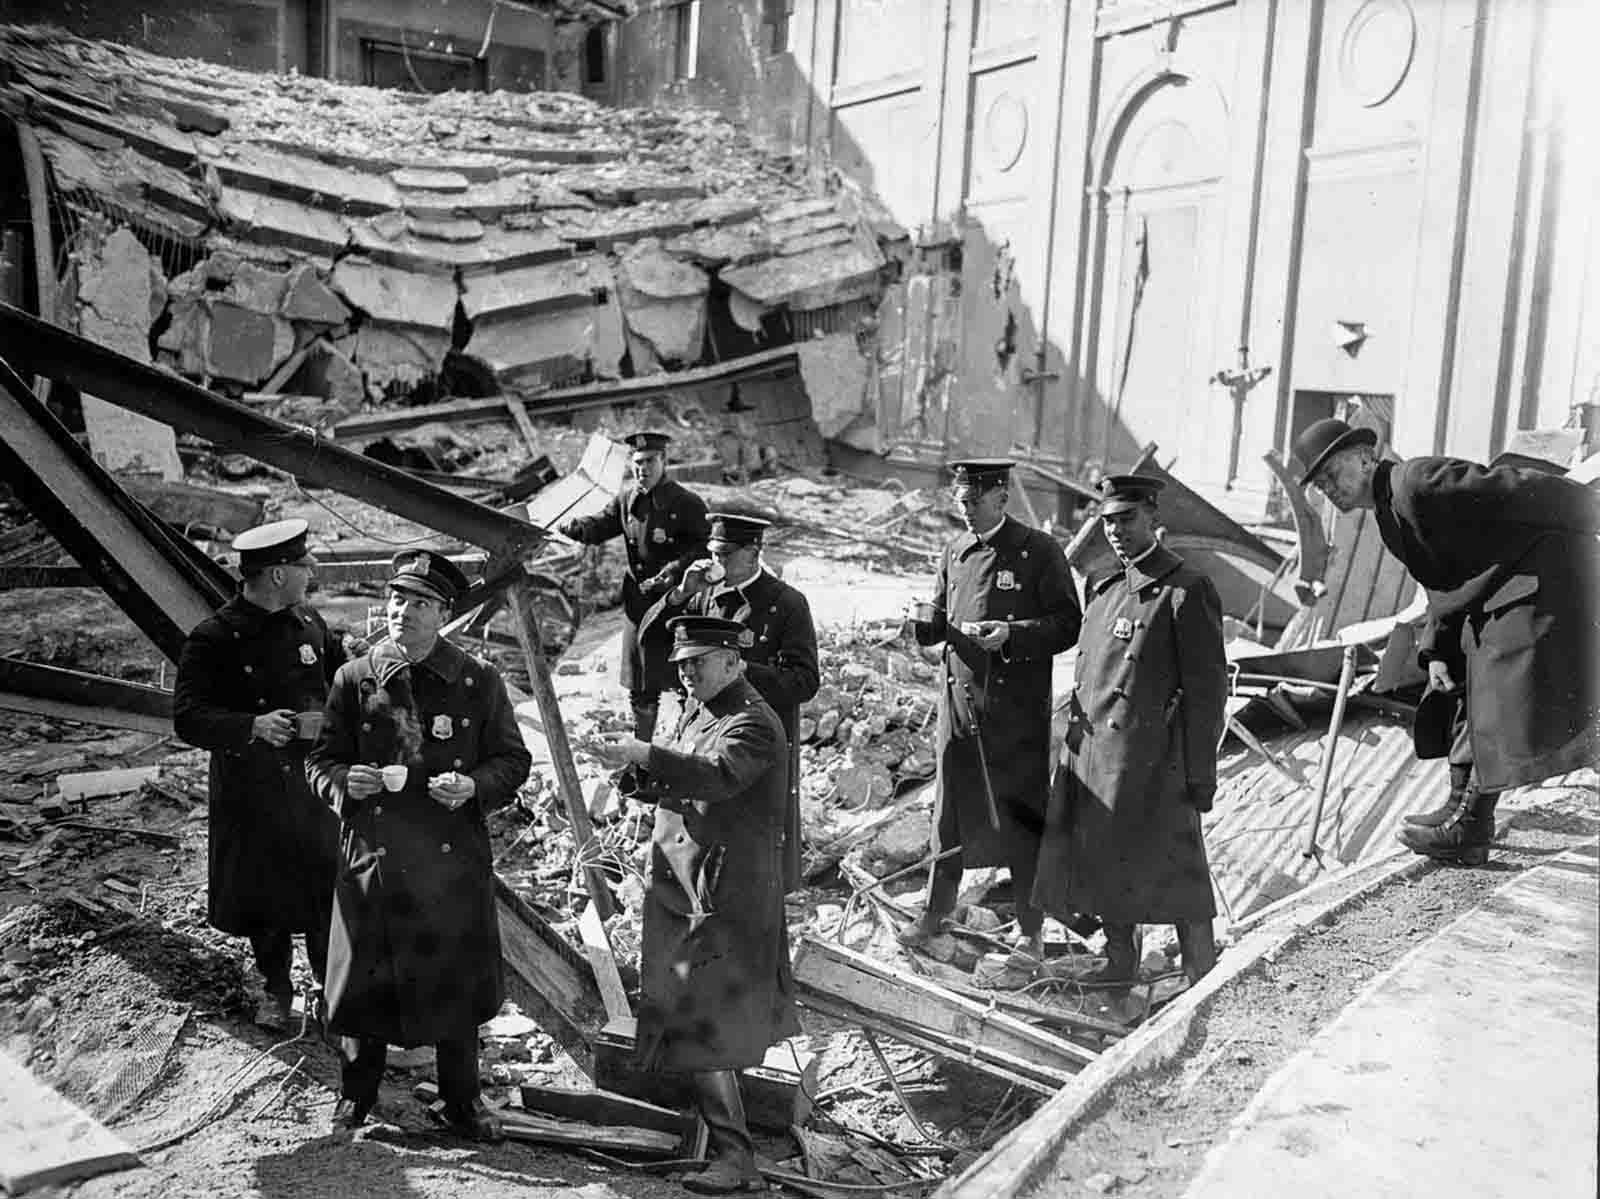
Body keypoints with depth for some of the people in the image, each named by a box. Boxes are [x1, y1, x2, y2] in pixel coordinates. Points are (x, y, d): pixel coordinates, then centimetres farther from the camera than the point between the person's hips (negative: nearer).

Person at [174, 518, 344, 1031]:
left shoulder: (310, 623, 3)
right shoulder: (213, 640, -13)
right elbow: (188, 717, -16)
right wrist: (253, 726, -29)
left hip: (314, 780, 3)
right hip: (250, 791, -3)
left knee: (327, 883, 8)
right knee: (262, 889, 11)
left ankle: (330, 981, 29)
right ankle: (275, 987, 34)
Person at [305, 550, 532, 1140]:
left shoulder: (479, 682, -1)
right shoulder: (353, 679, 1)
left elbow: (513, 758, 5)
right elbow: (320, 759, 8)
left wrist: (474, 786, -14)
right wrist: (345, 781, -14)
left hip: (454, 858, 0)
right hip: (373, 853, 1)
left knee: (457, 979, 9)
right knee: (365, 977, 10)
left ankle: (461, 1098, 29)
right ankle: (356, 1094, 33)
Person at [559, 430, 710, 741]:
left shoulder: (687, 504, -11)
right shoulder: (628, 498, 7)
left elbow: (705, 549, -11)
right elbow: (602, 525, 16)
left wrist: (674, 571, -24)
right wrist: (566, 528, -2)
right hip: (638, 604, 6)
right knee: (640, 686, 15)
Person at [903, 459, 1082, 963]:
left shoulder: (1038, 550, -6)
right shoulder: (954, 551, 10)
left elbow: (1067, 624, -7)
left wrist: (1012, 634, -22)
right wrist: (918, 627, -6)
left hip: (1018, 709, -4)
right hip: (959, 699, 4)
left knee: (1021, 816, 4)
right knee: (951, 807, 11)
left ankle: (1031, 929, 18)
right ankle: (936, 911, 27)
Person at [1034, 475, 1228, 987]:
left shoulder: (1186, 590, -9)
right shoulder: (1104, 588, 15)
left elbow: (1208, 688, -11)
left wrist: (1201, 773, -12)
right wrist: (1073, 747, 16)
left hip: (1151, 765, -8)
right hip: (1090, 756, 8)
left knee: (1171, 872, -1)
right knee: (1104, 868, 16)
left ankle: (1204, 982, 13)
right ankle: (1119, 965, 32)